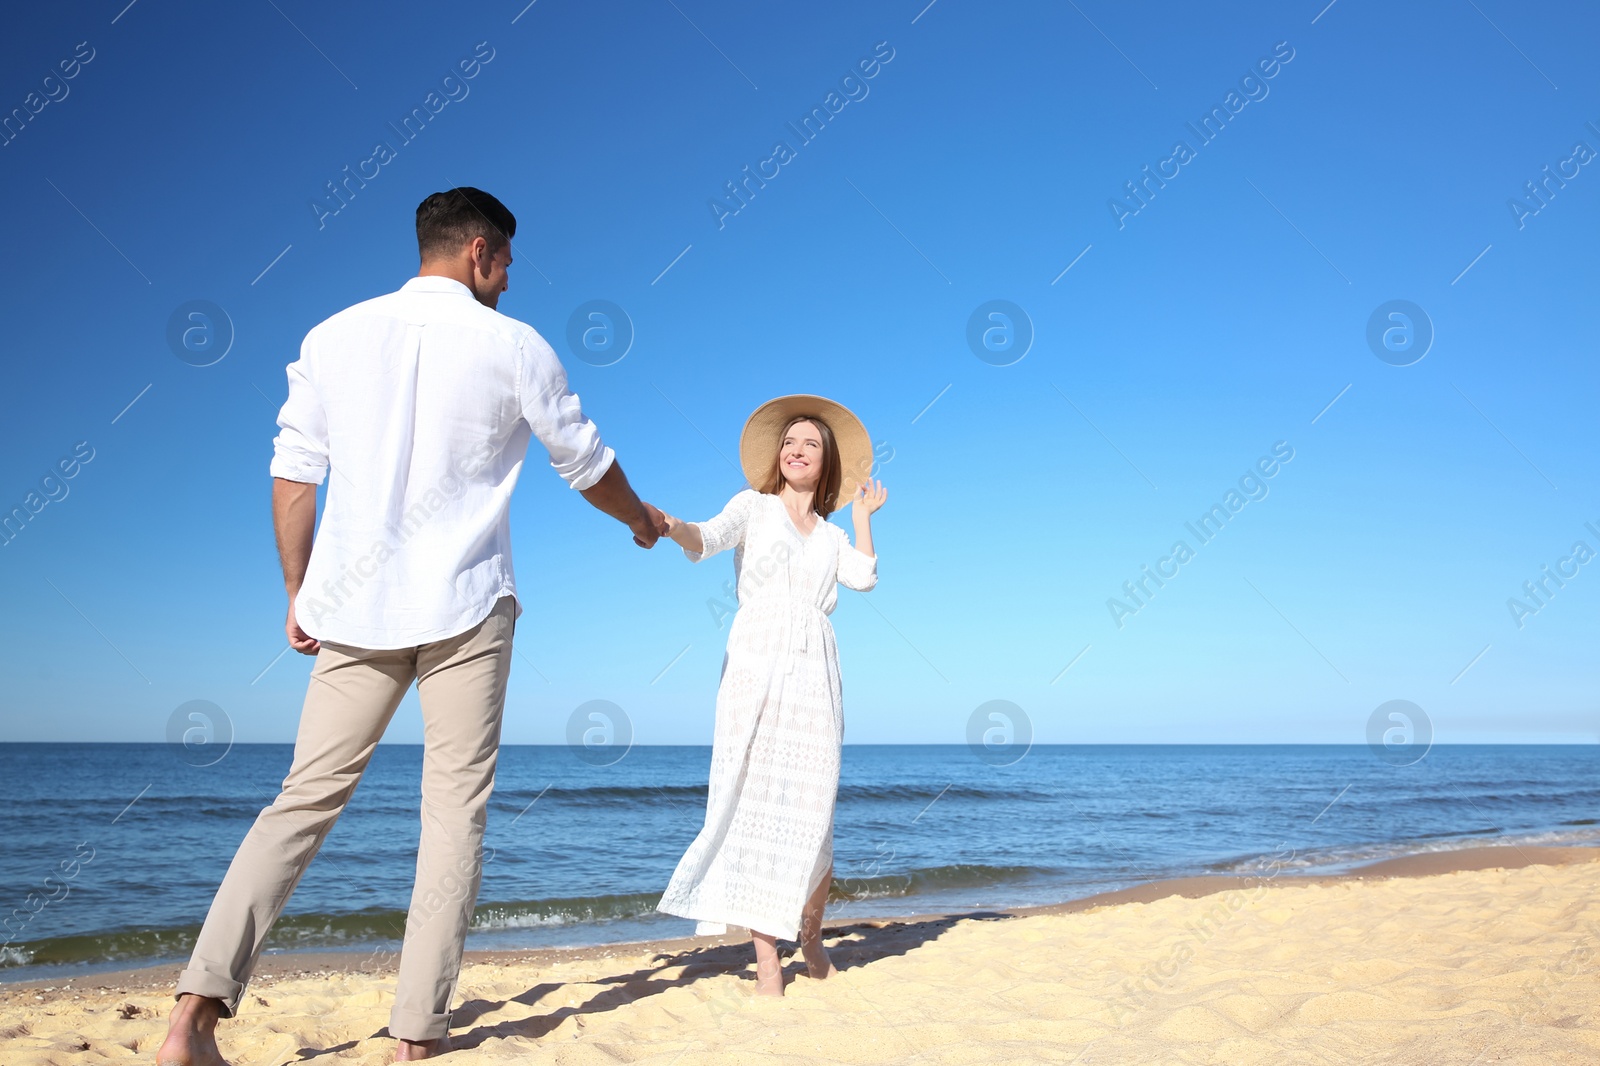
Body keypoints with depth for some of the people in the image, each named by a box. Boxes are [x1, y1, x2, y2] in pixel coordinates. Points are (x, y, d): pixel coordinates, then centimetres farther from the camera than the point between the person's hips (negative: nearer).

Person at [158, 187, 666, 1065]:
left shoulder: (335, 336, 8)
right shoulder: (514, 347, 1)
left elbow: (293, 474, 7)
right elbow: (585, 464, 11)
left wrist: (297, 592, 15)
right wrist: (643, 519, 29)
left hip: (353, 605, 3)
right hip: (466, 606, -3)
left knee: (306, 798, 9)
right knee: (455, 809, 5)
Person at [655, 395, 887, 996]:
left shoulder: (831, 536, 23)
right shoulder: (754, 506, 15)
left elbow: (864, 577, 3)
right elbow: (707, 540, -5)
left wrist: (863, 512, 14)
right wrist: (667, 525, -26)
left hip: (814, 675, 2)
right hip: (755, 667, -2)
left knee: (810, 811, -3)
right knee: (755, 805, -7)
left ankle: (811, 934, 21)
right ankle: (767, 959, -1)